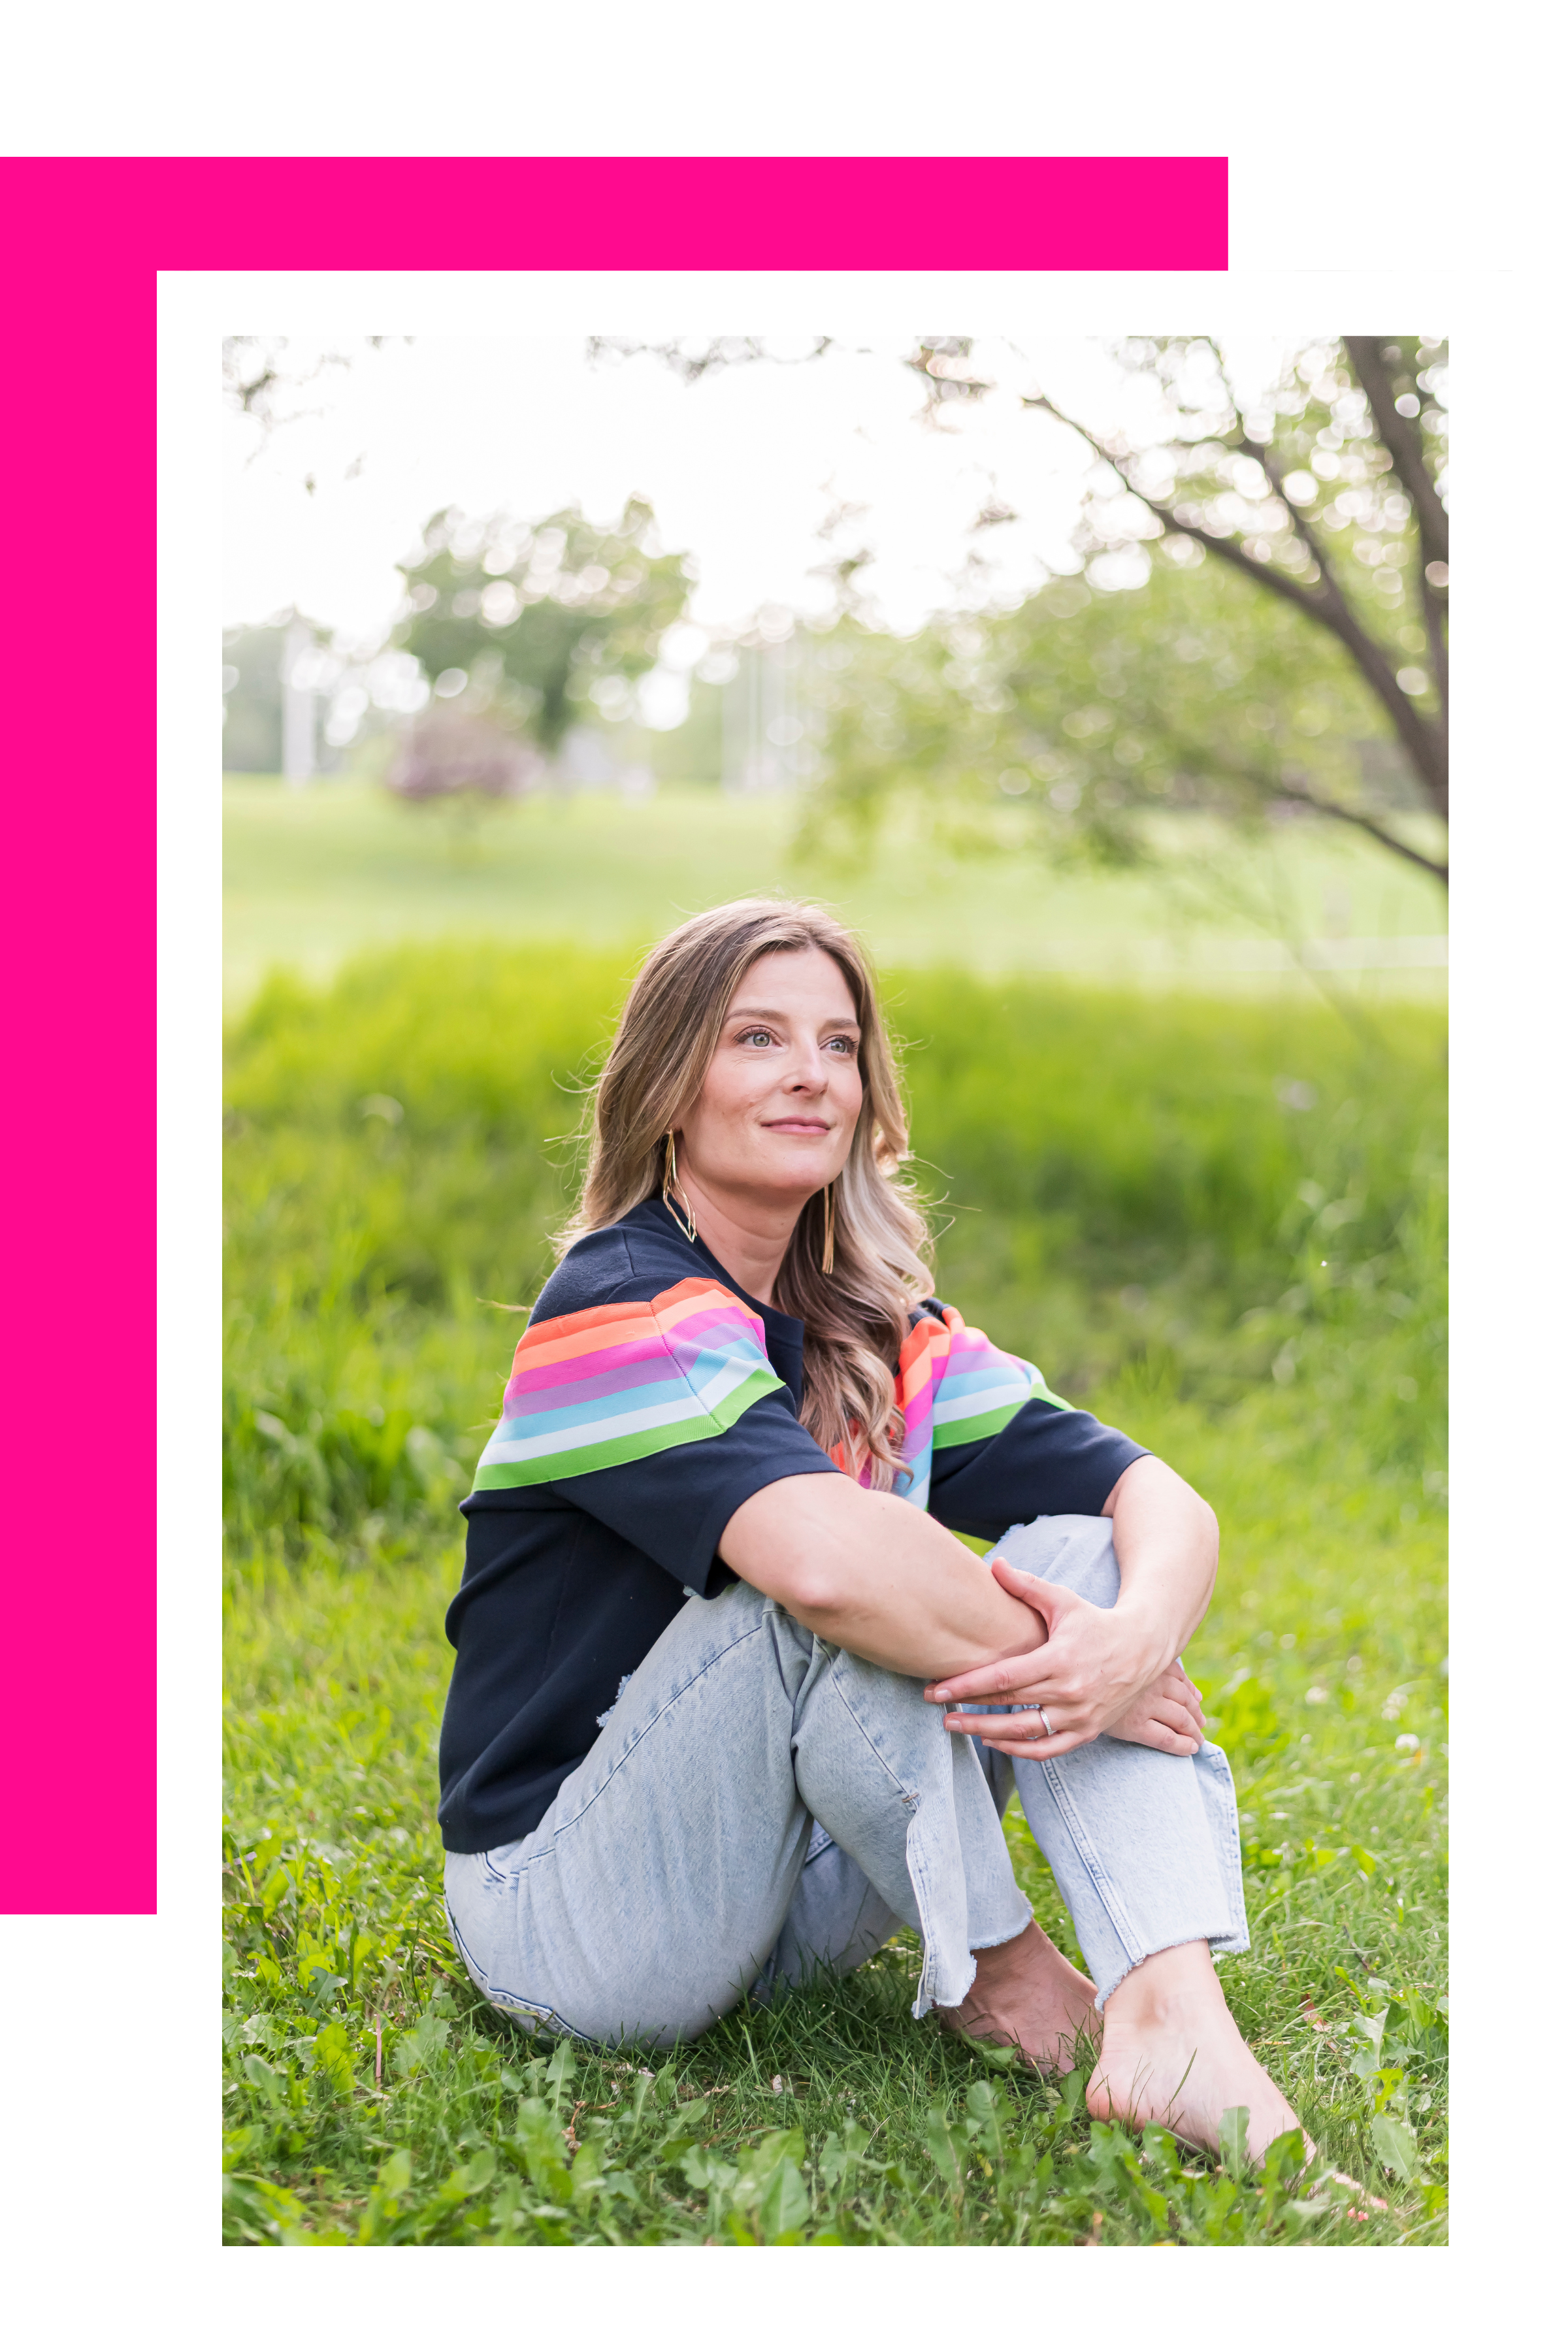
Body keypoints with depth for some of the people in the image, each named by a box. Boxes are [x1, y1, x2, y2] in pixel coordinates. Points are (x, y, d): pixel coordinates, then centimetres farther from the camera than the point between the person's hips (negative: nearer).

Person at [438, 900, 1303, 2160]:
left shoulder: (883, 1338, 6)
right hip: (569, 1917, -7)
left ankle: (1173, 2012, -27)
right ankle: (988, 1968, -13)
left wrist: (1139, 1641, -25)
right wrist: (1062, 1673, -25)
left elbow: (1164, 1499, -3)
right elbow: (821, 1557, -37)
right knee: (838, 1598, -31)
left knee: (1075, 1550, -9)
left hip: (787, 1899, 7)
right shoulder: (618, 1311, -17)